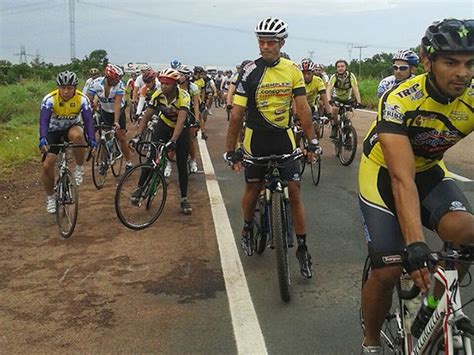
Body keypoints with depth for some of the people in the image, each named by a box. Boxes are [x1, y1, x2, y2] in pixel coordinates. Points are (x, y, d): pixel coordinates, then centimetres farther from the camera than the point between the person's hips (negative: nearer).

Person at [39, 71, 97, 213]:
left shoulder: (82, 99, -21)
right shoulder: (50, 99, -25)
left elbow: (88, 120, -26)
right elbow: (44, 120, -34)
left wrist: (92, 140, -40)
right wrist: (42, 139, -50)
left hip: (72, 127, 0)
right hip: (53, 131, 0)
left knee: (77, 135, -38)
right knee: (47, 165, -10)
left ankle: (79, 169, -15)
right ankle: (50, 197, 14)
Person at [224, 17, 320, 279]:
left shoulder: (293, 70, -5)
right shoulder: (250, 71, -12)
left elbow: (302, 108, -4)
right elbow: (237, 113, -13)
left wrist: (312, 141, -10)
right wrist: (230, 151, -14)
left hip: (284, 138, 1)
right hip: (257, 139, -1)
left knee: (294, 191, -1)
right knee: (253, 188, 8)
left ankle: (302, 248, 8)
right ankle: (247, 228, 38)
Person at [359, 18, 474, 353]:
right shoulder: (400, 101, -31)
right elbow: (403, 180, -39)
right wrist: (415, 245, -50)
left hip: (430, 170, 4)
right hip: (385, 173, -4)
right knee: (388, 271, -12)